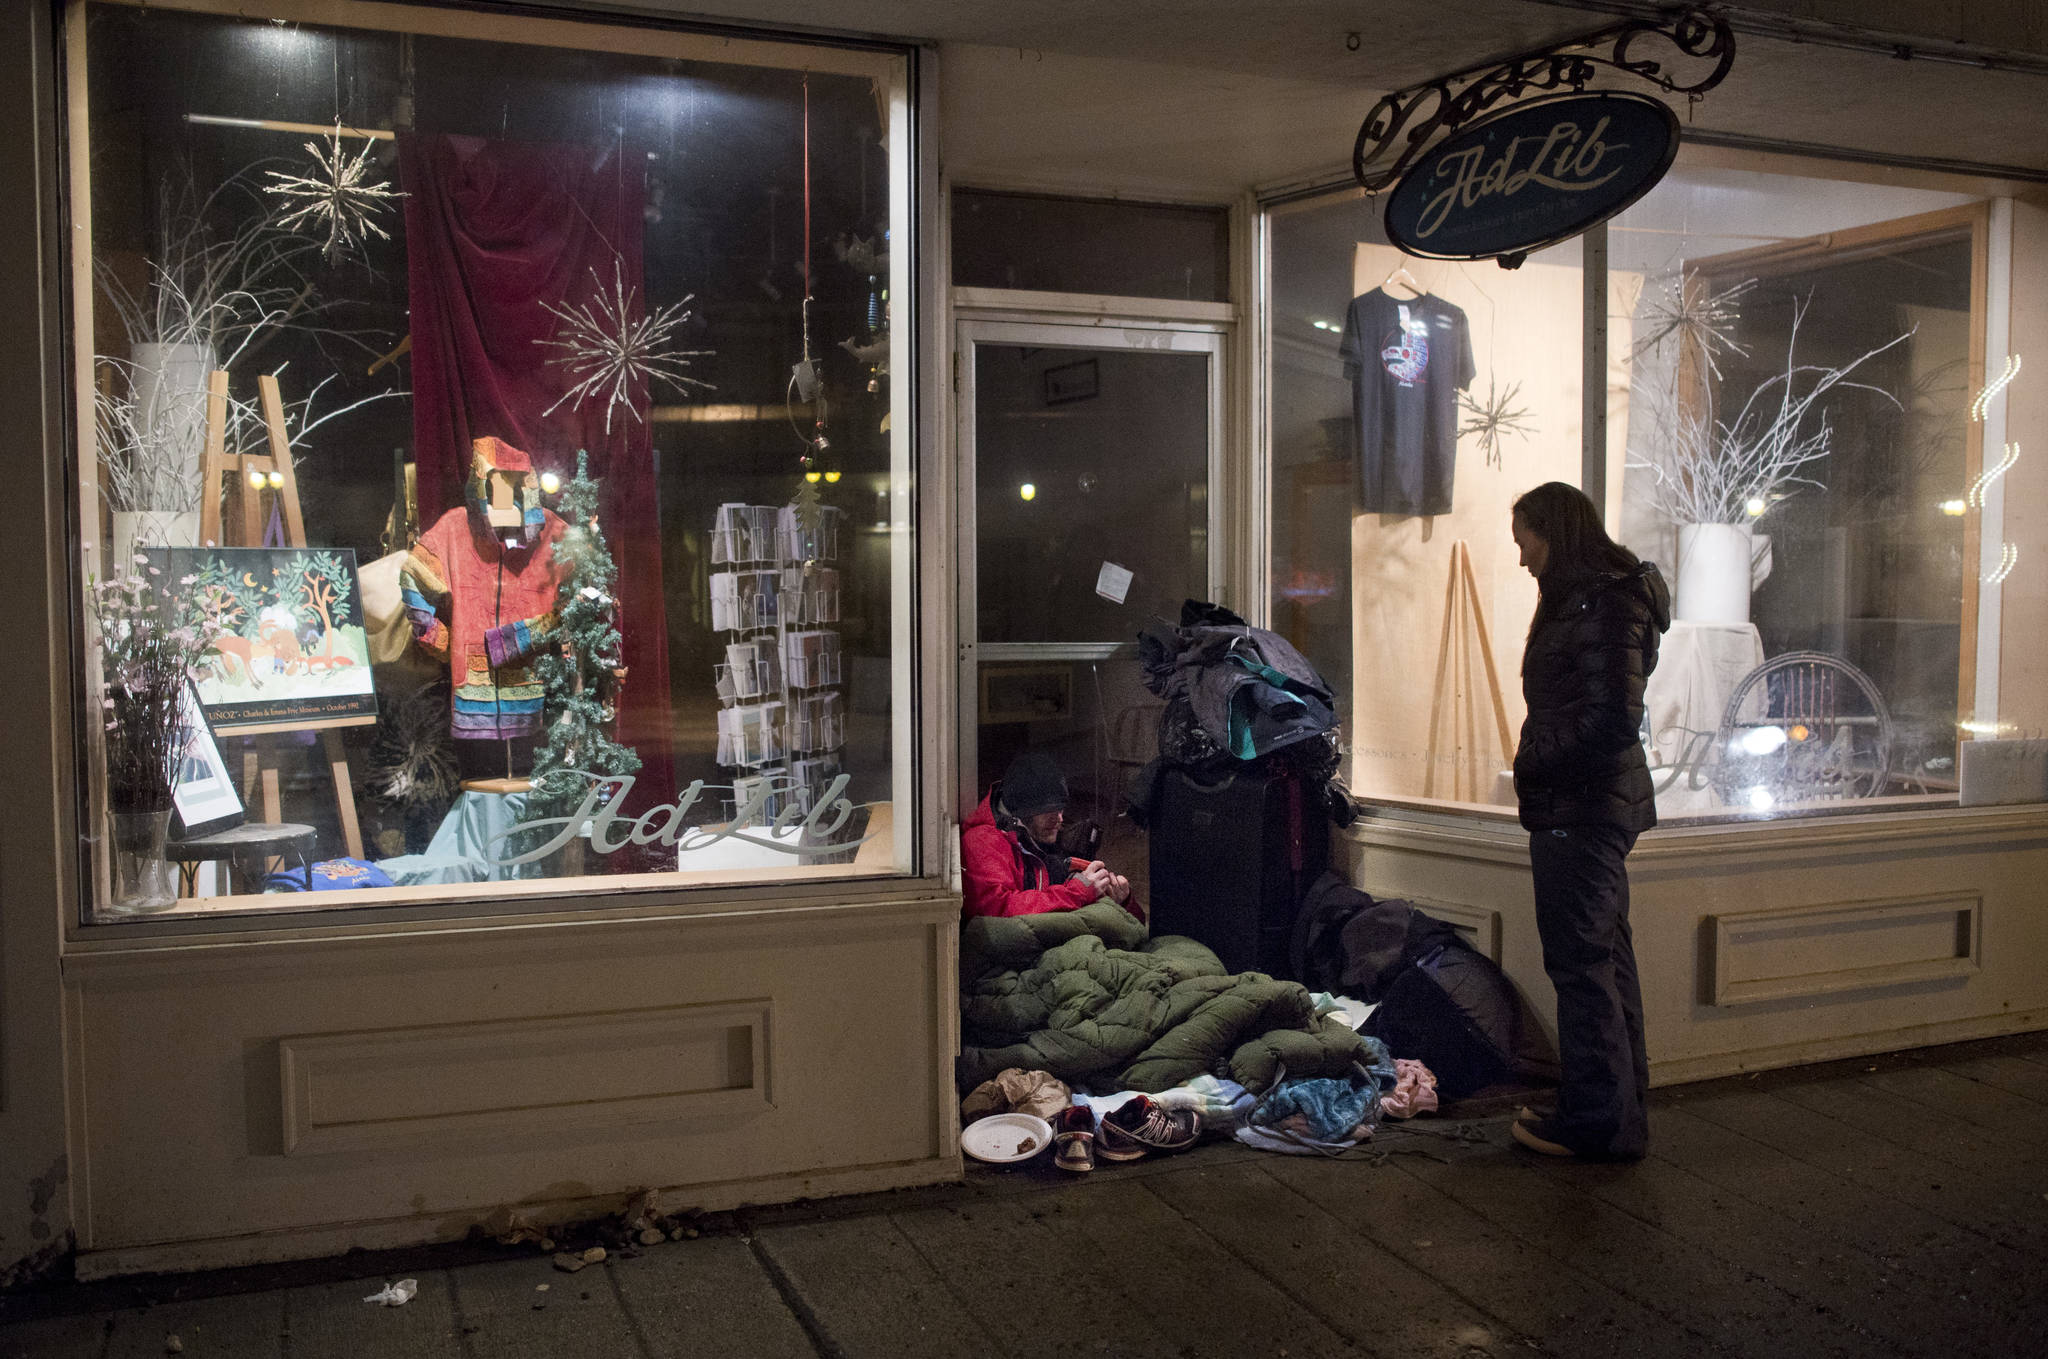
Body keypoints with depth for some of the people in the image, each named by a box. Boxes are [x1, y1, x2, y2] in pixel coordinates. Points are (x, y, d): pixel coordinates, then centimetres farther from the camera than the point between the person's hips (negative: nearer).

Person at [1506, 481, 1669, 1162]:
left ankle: (1598, 1121, 5)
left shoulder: (1603, 604, -16)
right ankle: (1621, 1111, 26)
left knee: (1580, 961, -3)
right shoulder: (1586, 599, 16)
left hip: (1581, 806, -11)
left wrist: (1536, 763, -13)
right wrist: (1540, 764, 11)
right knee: (1605, 958, 15)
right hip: (1597, 804, 11)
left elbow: (1614, 720, -23)